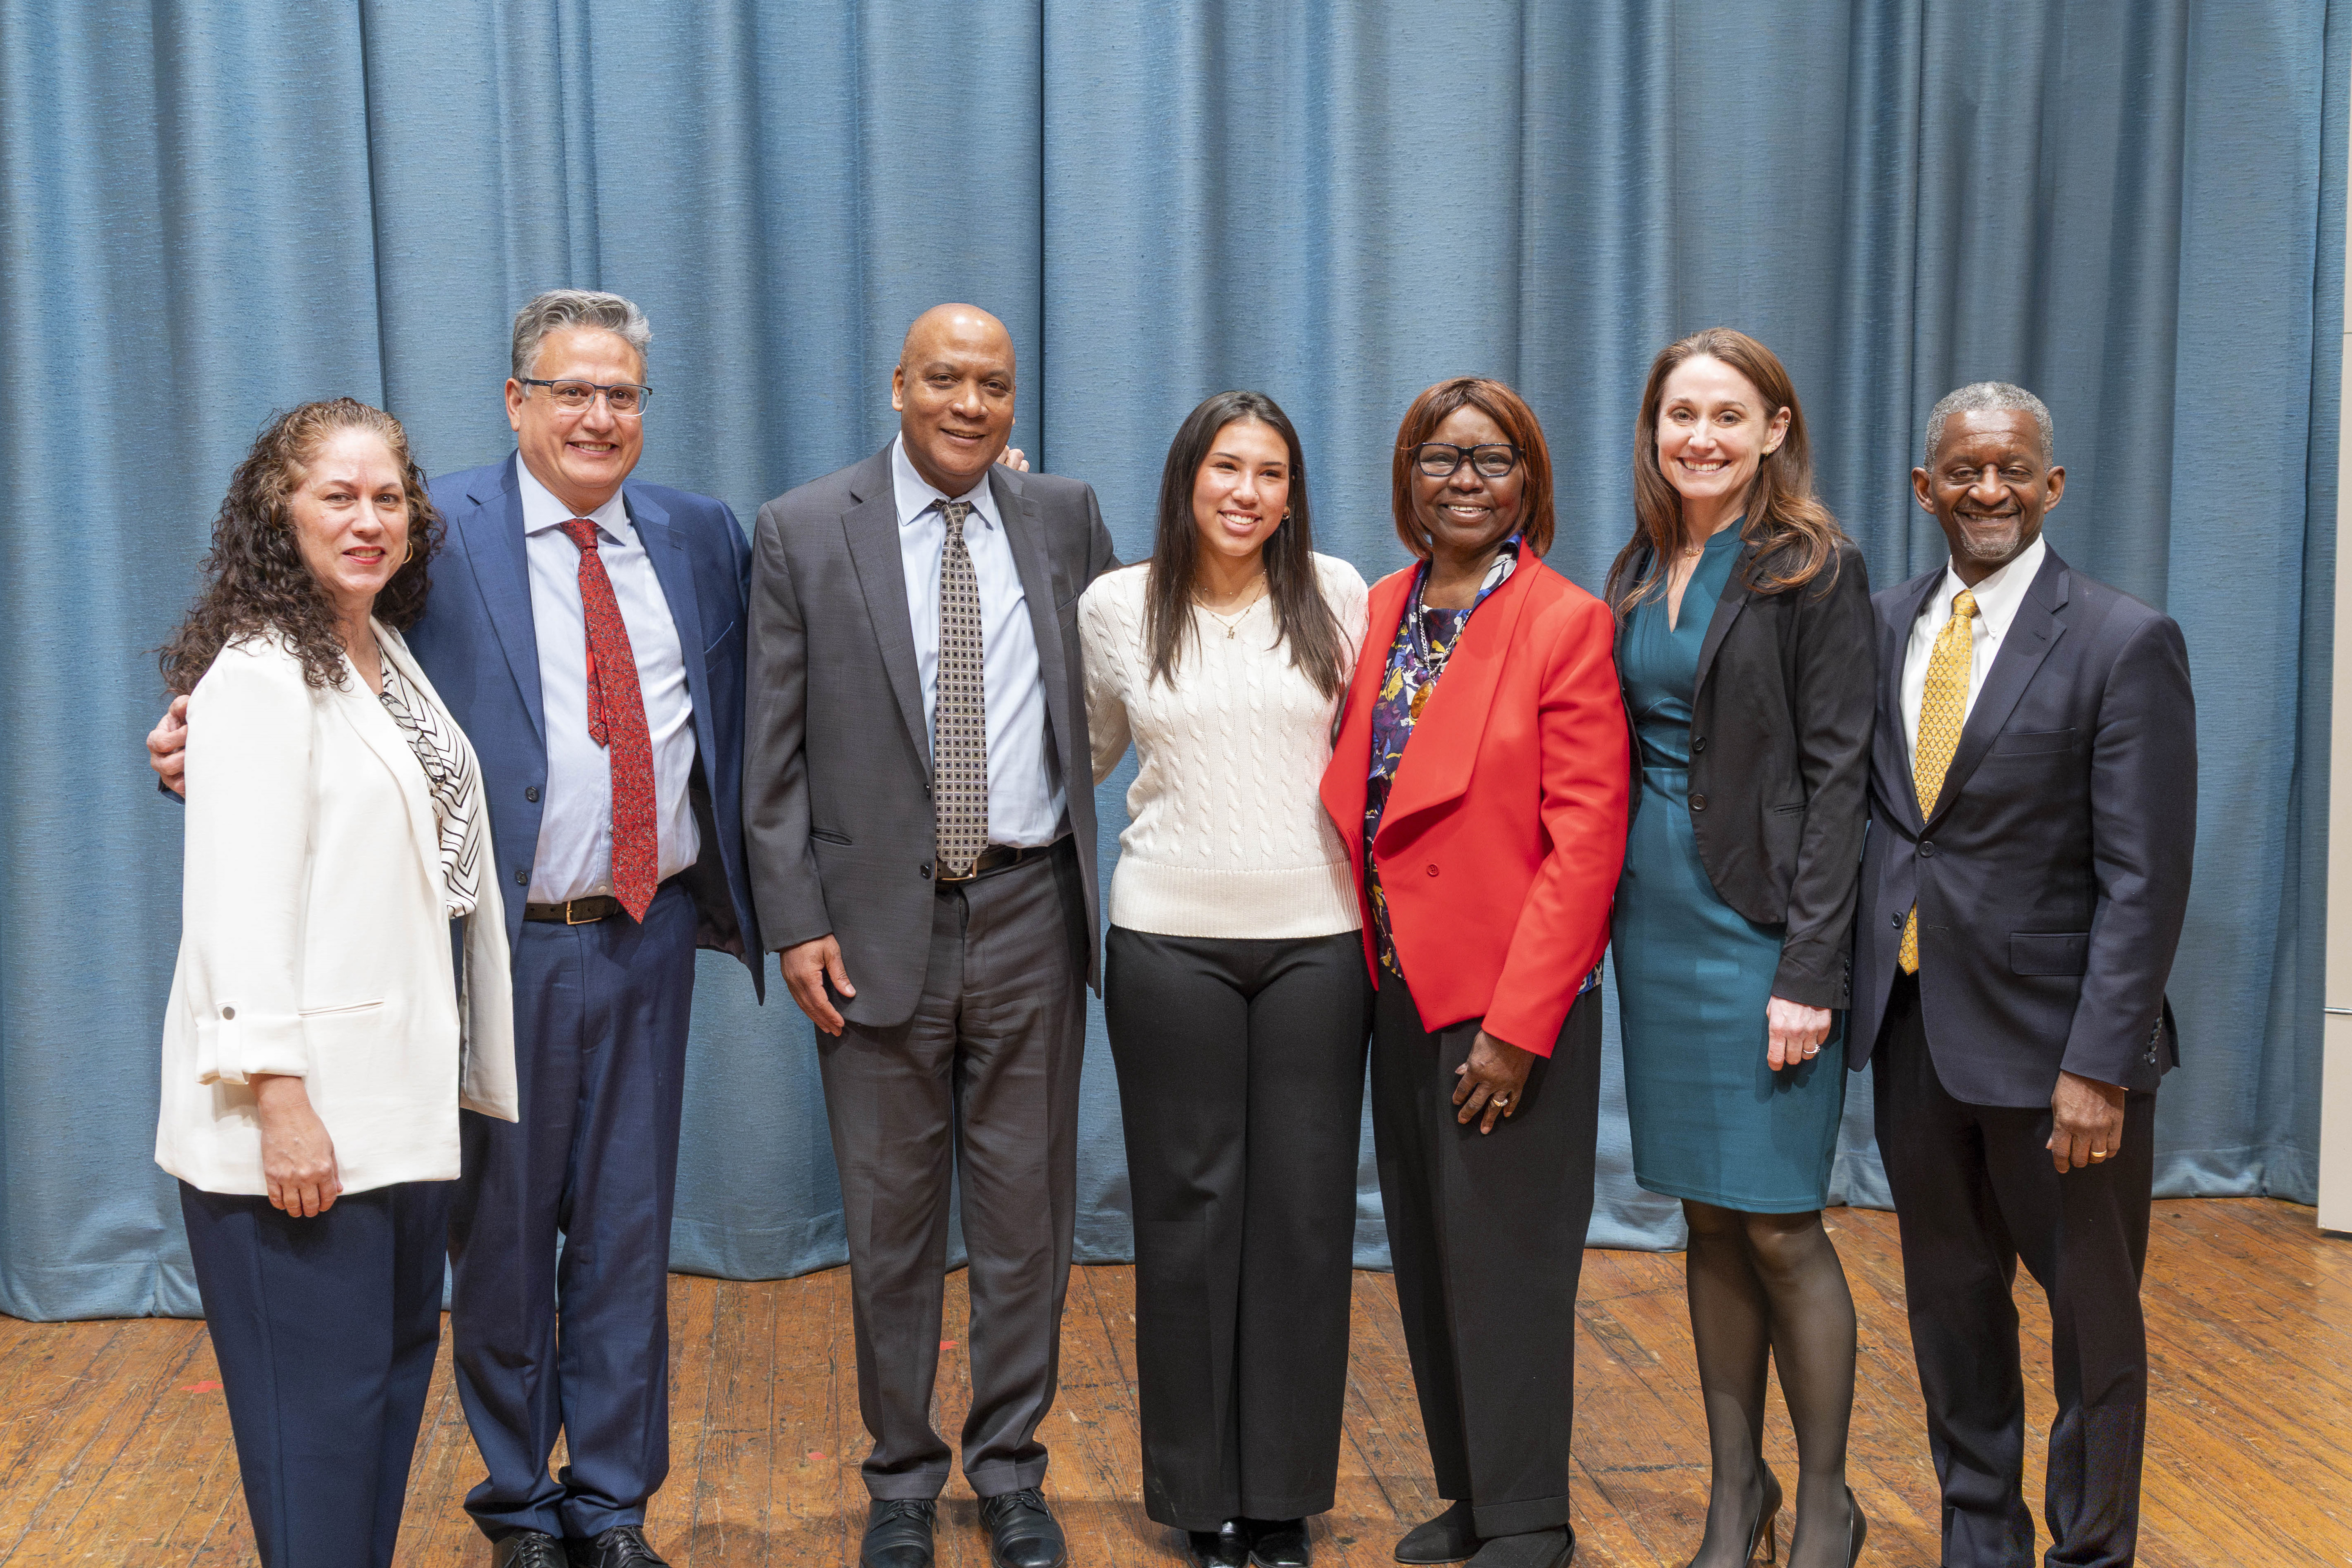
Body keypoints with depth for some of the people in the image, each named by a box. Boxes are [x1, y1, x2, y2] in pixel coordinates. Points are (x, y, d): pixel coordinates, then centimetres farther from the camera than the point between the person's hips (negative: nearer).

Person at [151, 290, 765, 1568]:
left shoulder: (701, 538, 9)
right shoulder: (443, 531, -4)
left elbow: (746, 718, 13)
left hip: (650, 936, 3)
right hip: (507, 943, -3)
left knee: (628, 1227, 12)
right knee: (502, 1233, 9)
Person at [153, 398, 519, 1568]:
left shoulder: (390, 657, 13)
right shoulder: (261, 674, -13)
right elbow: (237, 901, -19)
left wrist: (458, 1067, 12)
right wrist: (277, 1095, -24)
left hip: (400, 1088, 9)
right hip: (307, 1109, -9)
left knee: (400, 1357, 15)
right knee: (320, 1393, -1)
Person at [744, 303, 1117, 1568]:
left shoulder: (1065, 519, 7)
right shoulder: (803, 532, 0)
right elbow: (775, 753, -1)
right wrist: (797, 923, -7)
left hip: (1028, 912, 2)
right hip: (878, 918, -1)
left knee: (1026, 1207, 9)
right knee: (890, 1217, 8)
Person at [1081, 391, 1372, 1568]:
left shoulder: (1337, 595, 3)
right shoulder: (1117, 606, 3)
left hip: (1317, 938, 0)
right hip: (1172, 939, 0)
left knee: (1304, 1207, 4)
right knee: (1188, 1205, 5)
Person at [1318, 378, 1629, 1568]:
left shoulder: (1567, 623, -10)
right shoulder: (1380, 611, 9)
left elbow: (1587, 836, -14)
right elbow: (1352, 800, 12)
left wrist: (1518, 1020, -18)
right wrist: (1368, 961, 3)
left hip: (1511, 999, -6)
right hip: (1402, 982, 6)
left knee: (1505, 1258, 2)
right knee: (1426, 1251, 14)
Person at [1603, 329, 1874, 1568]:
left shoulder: (1814, 571, -7)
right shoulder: (1639, 571, 11)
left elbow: (1836, 775, -11)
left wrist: (1810, 970, -16)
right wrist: (1599, 915, 6)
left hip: (1758, 923, -6)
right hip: (1654, 918, 6)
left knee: (1779, 1227, -2)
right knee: (1708, 1221, 12)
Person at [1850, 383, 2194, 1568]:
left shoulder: (2127, 645, -9)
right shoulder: (1882, 627, 7)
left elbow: (2143, 880, -12)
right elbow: (1867, 813, 9)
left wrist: (2097, 1065, -18)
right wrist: (1849, 992, 0)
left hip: (2049, 1033, -5)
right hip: (1911, 1026, 5)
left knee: (2092, 1314, 9)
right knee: (1950, 1301, 16)